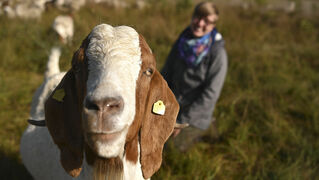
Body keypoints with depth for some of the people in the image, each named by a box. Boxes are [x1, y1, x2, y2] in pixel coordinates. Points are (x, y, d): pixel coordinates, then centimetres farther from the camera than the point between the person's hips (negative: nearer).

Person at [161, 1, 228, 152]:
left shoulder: (217, 53, -19)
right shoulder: (182, 42, -3)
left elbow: (211, 94, -20)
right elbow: (166, 73, 5)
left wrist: (182, 121, -18)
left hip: (195, 116, -5)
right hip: (172, 108, 5)